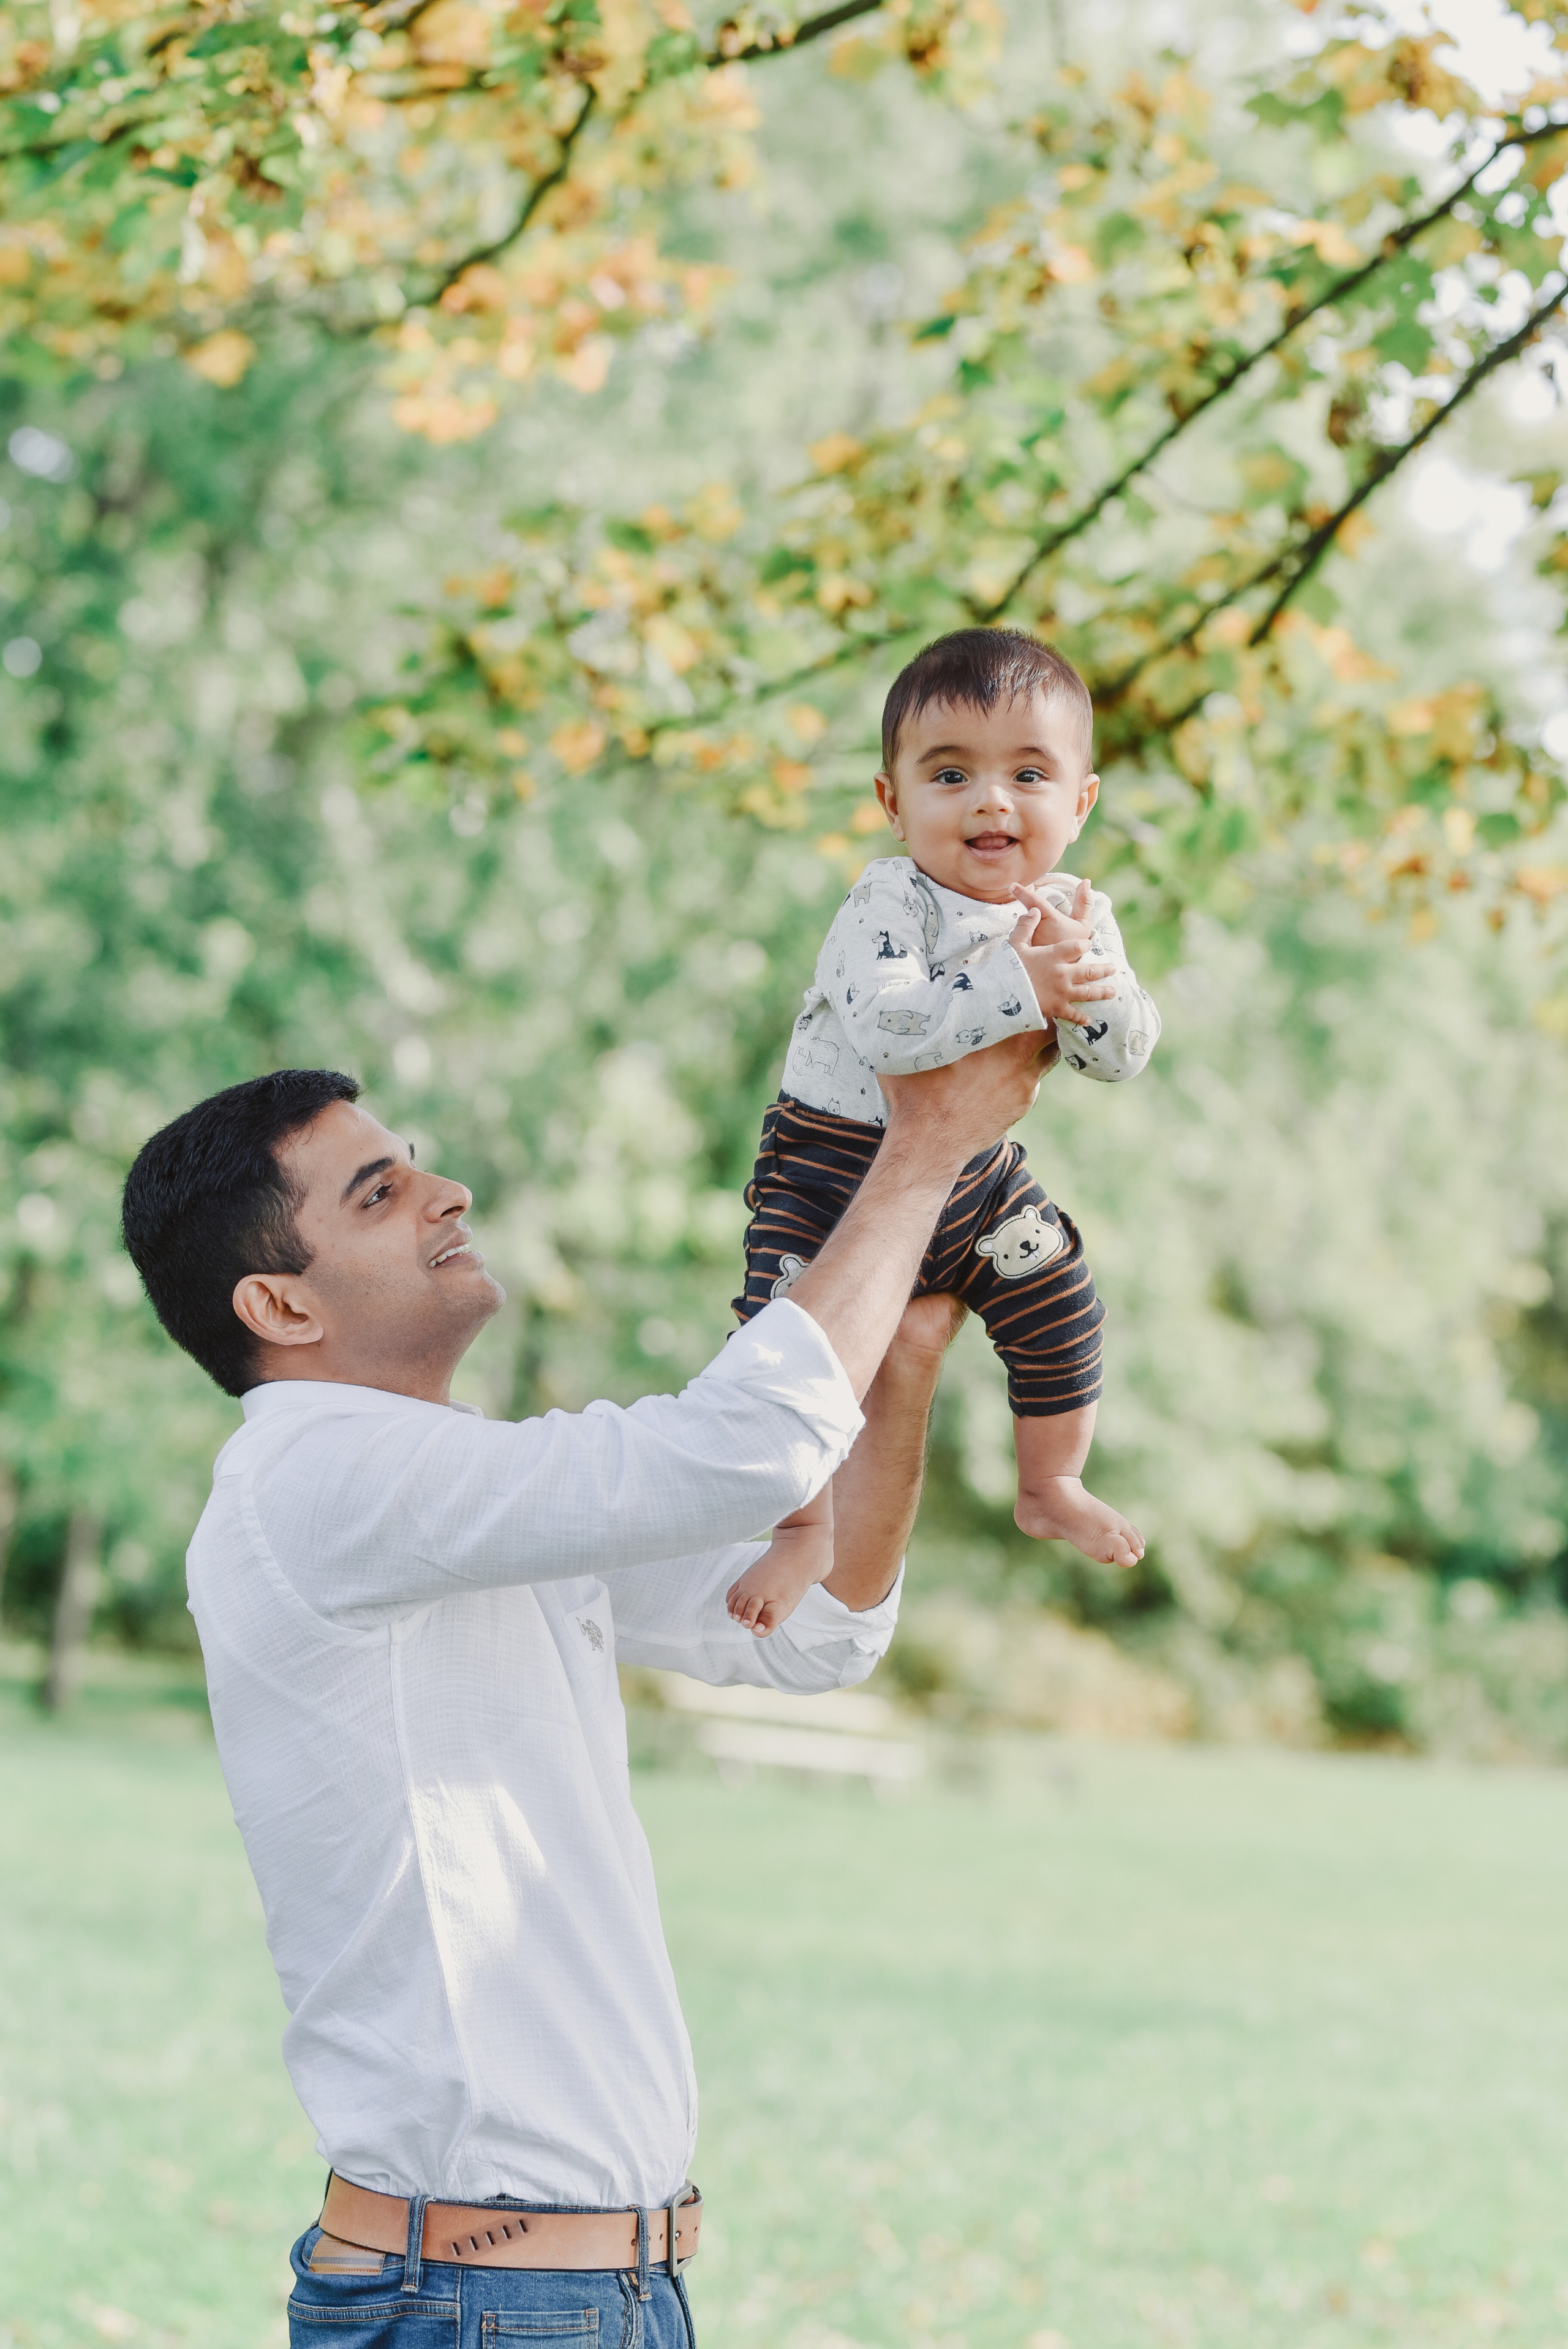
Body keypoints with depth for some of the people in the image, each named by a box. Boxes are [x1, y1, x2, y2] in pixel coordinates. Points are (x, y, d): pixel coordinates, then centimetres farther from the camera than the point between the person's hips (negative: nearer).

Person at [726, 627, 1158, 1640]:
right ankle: (807, 1531, 5)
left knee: (1063, 1314, 11)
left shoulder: (1078, 916, -6)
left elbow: (1125, 1053, -11)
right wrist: (1021, 989, -41)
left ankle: (1051, 1488, 35)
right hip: (835, 1161, -5)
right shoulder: (890, 903, -25)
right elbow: (884, 1024, -41)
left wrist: (1088, 975, -31)